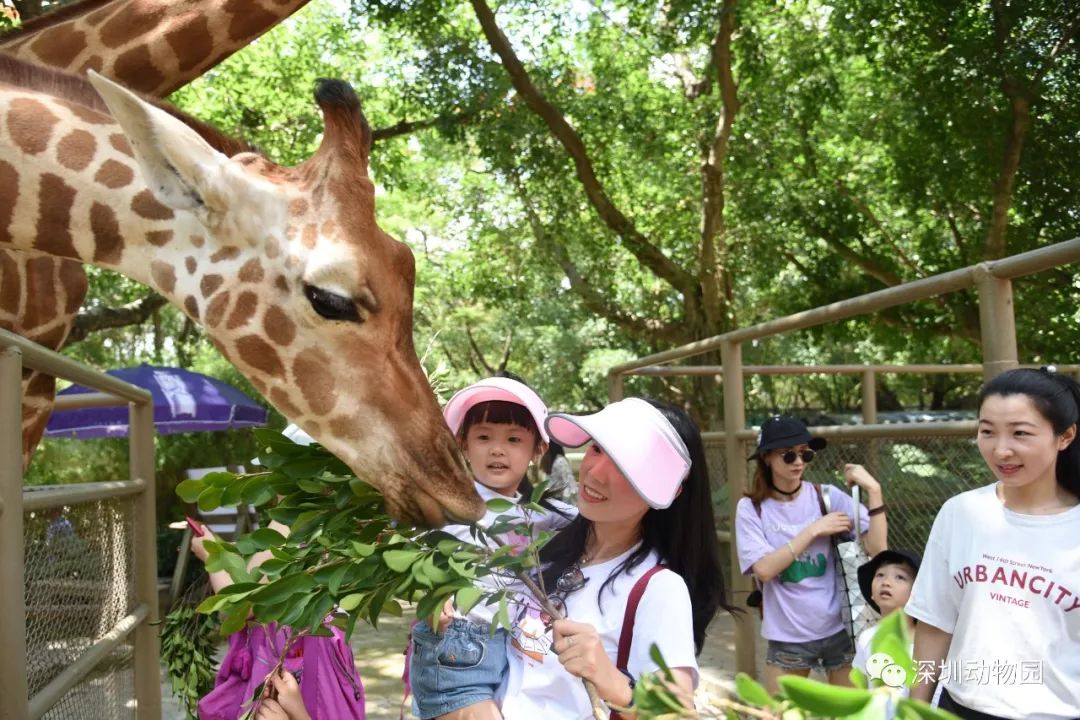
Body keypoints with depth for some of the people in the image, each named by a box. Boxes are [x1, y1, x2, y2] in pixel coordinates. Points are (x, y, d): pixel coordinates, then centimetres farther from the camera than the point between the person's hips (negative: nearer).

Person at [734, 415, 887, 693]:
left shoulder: (827, 497, -5)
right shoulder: (751, 508, -7)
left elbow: (877, 547, -13)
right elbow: (764, 569, -18)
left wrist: (874, 490, -21)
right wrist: (814, 530, -17)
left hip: (840, 628, 1)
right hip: (787, 636, -1)